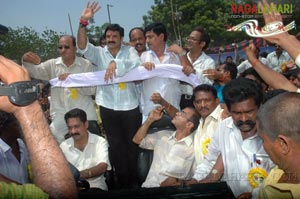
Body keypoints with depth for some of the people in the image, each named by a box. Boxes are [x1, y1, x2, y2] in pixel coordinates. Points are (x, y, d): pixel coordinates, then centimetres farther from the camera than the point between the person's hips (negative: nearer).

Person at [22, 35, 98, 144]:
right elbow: (35, 71, -12)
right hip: (60, 115, 2)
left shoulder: (86, 64, -3)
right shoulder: (52, 64, 3)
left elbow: (91, 89, -9)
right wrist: (27, 61, -33)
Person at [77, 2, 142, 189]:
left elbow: (136, 63, -18)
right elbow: (83, 46, -11)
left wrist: (116, 63, -33)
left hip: (130, 106, -1)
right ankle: (122, 180, 24)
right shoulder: (99, 53, 5)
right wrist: (83, 22, -22)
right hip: (108, 107, 1)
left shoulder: (130, 50, 1)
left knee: (133, 142, 11)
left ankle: (135, 179, 28)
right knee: (116, 144, 10)